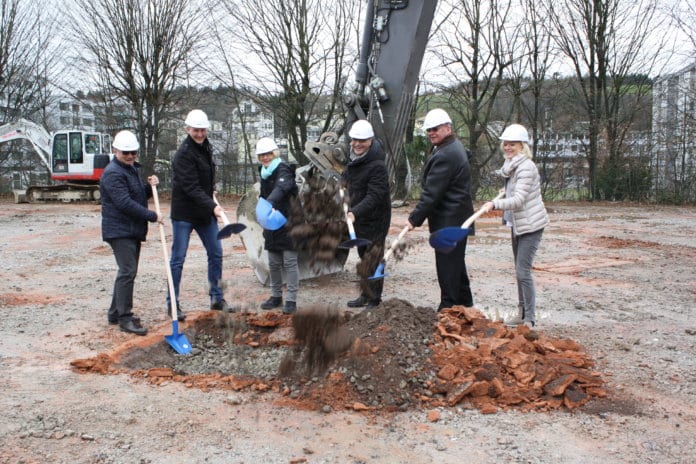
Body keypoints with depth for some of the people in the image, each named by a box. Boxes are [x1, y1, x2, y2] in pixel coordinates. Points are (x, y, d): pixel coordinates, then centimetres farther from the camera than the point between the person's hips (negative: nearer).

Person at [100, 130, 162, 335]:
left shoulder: (132, 169, 18)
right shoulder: (113, 173, -14)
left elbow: (139, 195, 26)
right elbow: (125, 203, -23)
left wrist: (150, 186, 5)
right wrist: (152, 216, -19)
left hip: (133, 230, 10)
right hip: (120, 231, -10)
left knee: (127, 271, 14)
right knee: (128, 272, -13)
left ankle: (115, 313, 24)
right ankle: (125, 318, -7)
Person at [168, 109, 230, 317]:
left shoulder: (206, 147, 9)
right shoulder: (183, 153, -18)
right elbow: (191, 187, -25)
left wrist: (211, 191, 10)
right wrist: (212, 206, -31)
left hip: (205, 212, 8)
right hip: (184, 213, -8)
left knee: (216, 253, 11)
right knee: (178, 259, 1)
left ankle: (216, 298, 22)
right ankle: (172, 303, 11)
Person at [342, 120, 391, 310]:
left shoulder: (377, 165, -22)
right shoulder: (353, 160, 7)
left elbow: (375, 196, -30)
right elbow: (346, 181, 24)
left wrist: (355, 212, -39)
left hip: (375, 219, -9)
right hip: (358, 219, 9)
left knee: (373, 259, -5)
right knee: (364, 256, 18)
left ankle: (374, 300, 5)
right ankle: (365, 295, 31)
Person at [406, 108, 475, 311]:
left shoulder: (445, 155, -20)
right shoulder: (454, 147, 15)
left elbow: (432, 192, -22)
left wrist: (415, 218, -17)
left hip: (448, 221, -11)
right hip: (456, 218, 11)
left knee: (447, 263, -5)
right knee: (456, 261, 19)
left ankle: (448, 308, 2)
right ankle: (464, 303, 32)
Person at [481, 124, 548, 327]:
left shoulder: (526, 167, -19)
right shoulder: (511, 166, 11)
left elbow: (518, 199, -30)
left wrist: (495, 204, -38)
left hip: (530, 224, -10)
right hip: (516, 224, 10)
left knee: (523, 271, -11)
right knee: (519, 270, 15)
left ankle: (530, 319, -4)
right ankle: (522, 313, 25)